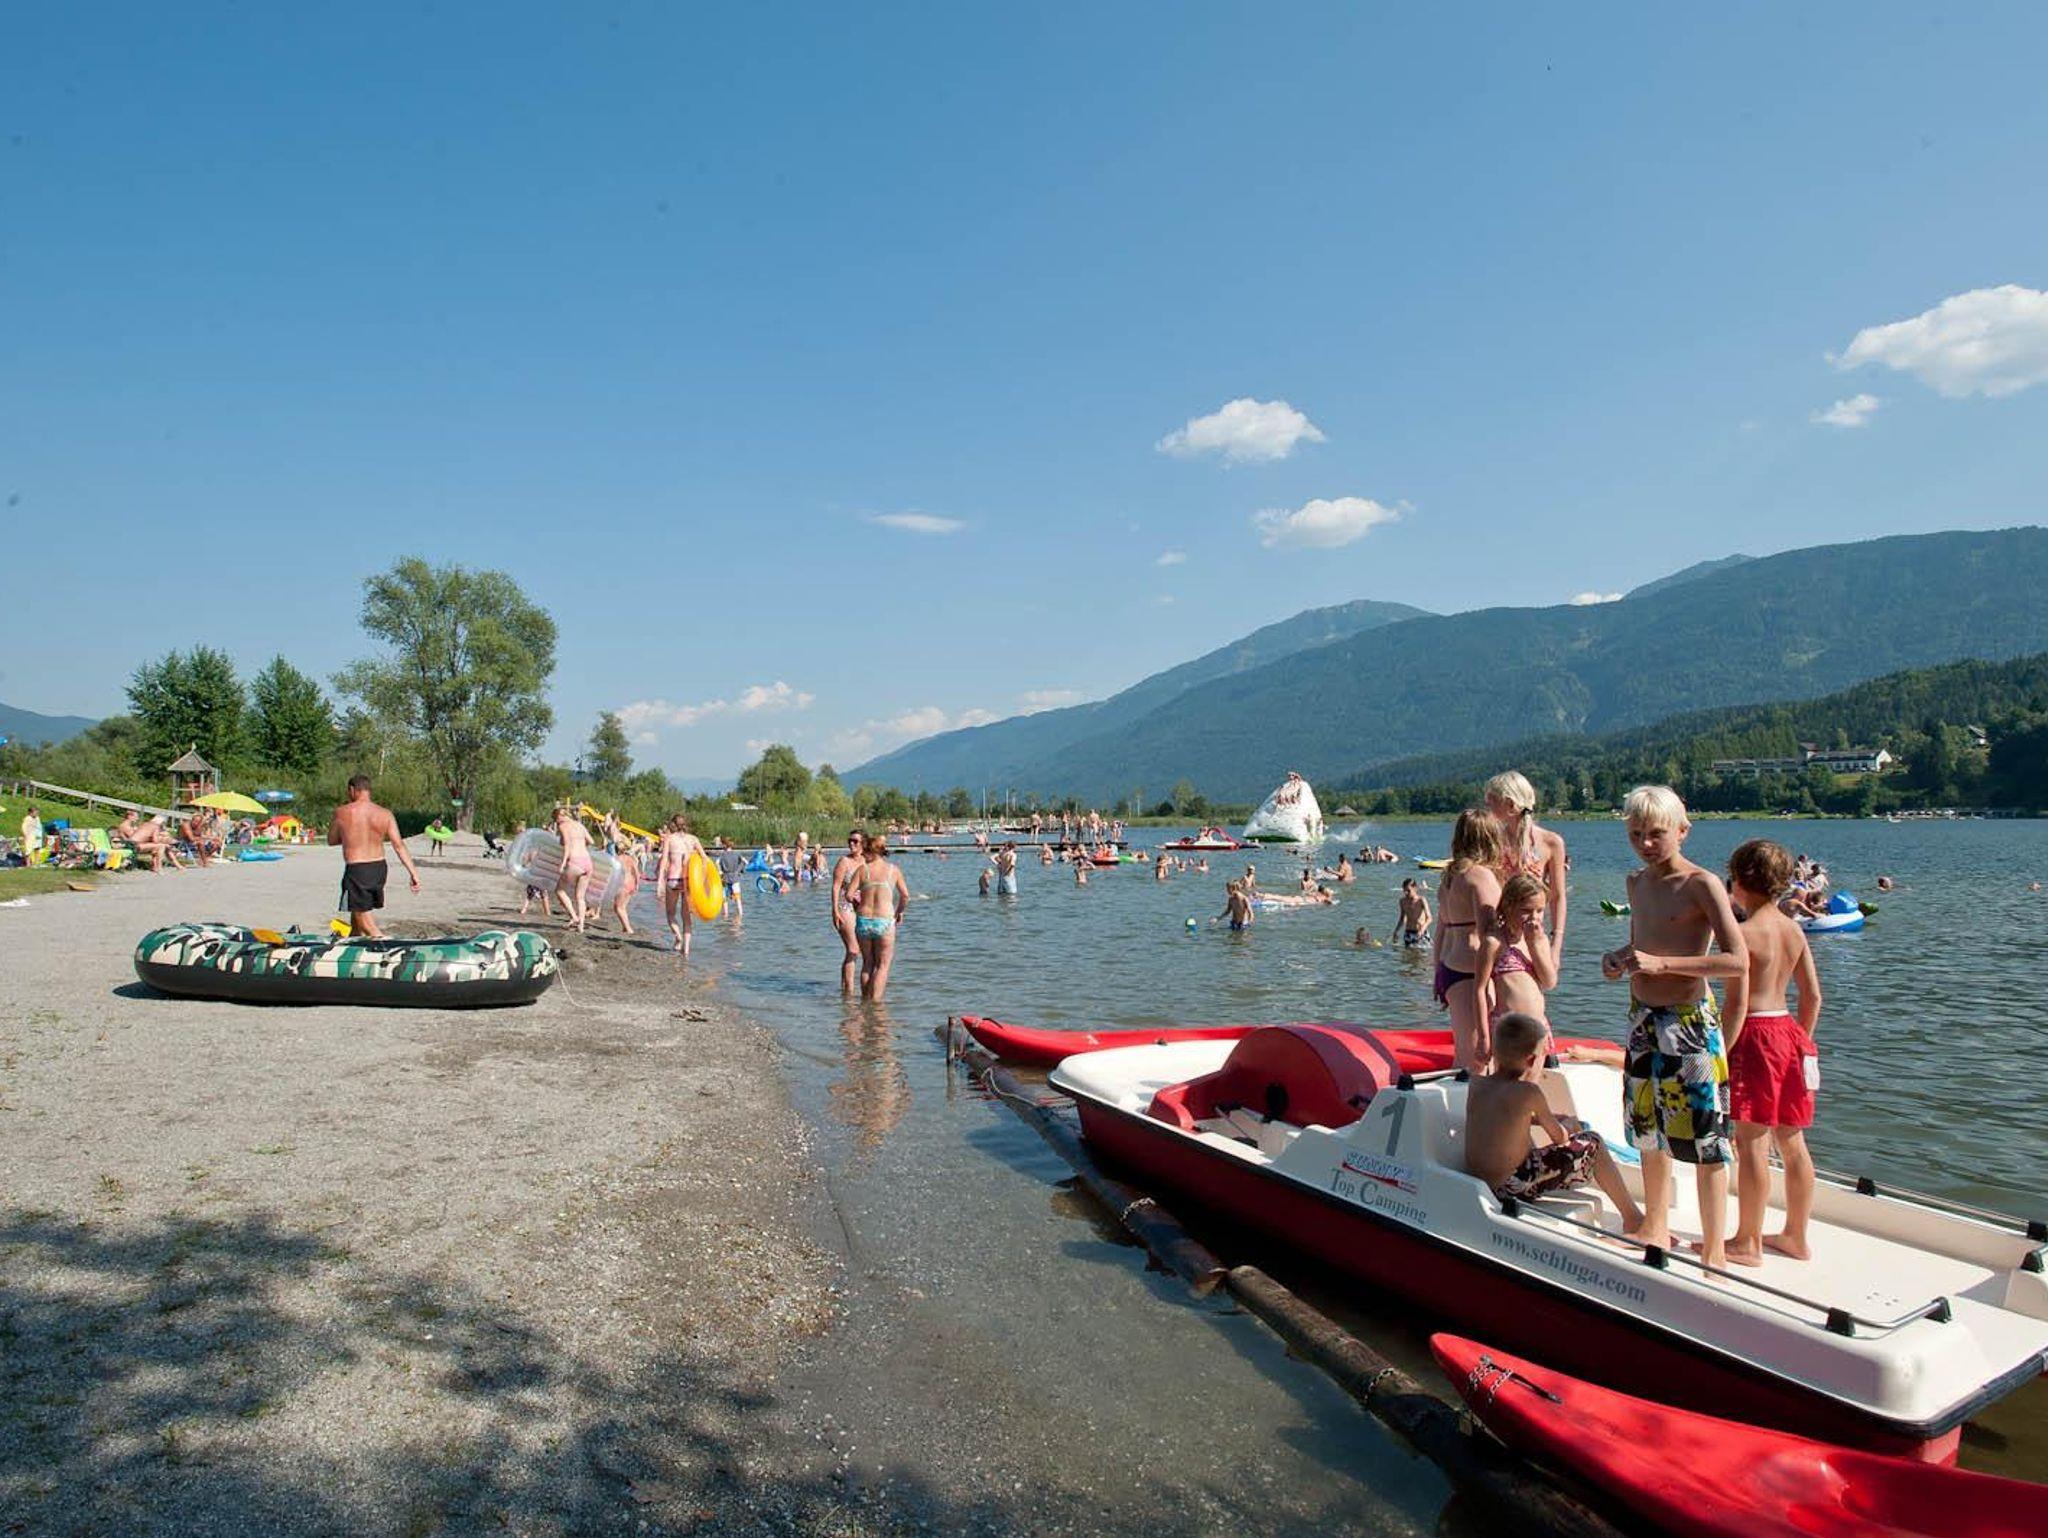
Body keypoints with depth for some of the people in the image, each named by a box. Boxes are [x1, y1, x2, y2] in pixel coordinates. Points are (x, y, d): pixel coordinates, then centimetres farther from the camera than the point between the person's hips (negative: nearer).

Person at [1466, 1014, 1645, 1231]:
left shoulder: (1475, 1083, 3)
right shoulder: (1528, 1092, -13)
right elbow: (1560, 1137, 0)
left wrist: (1545, 1118, 22)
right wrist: (1571, 1128, 22)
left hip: (1474, 1184, 7)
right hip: (1514, 1187, -7)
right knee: (1592, 1143, 6)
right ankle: (1633, 1221, 19)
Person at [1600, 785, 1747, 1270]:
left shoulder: (1702, 884, -13)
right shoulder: (1637, 883, 9)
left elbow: (1737, 960, -21)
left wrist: (1662, 963, -26)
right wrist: (1619, 958, 4)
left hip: (1689, 1021, -8)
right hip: (1642, 1018, 8)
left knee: (1704, 1135, 0)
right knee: (1648, 1128, 17)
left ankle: (1714, 1249, 12)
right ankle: (1657, 1230, 33)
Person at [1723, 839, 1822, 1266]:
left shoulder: (1742, 934, -15)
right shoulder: (1794, 930, 8)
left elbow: (1737, 1004, -18)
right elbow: (1813, 996, 12)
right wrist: (1801, 1040, 23)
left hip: (1756, 1037, -8)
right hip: (1790, 1031, 8)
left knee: (1751, 1144, 0)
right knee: (1792, 1142, 15)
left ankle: (1748, 1243, 9)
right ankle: (1795, 1237, 27)